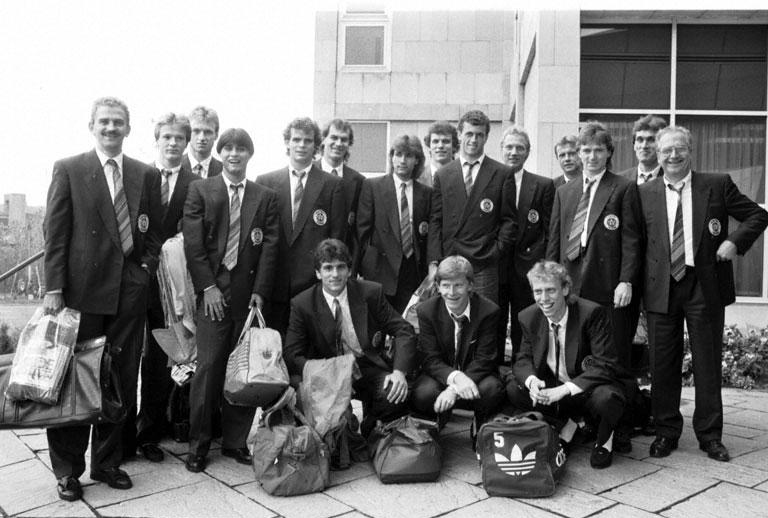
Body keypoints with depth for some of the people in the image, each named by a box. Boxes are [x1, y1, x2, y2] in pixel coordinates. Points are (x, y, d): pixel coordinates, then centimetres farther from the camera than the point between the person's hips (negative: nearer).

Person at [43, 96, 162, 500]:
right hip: (83, 290, -3)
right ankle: (67, 470, 19)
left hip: (131, 291, 3)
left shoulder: (146, 175, 10)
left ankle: (107, 462, 24)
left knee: (122, 380, 9)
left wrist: (147, 266, 0)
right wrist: (54, 287, -8)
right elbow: (55, 232, -2)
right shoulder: (68, 170, 2)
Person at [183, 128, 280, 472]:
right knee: (208, 366, -3)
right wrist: (208, 287, -7)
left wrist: (260, 292, -5)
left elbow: (270, 247, 4)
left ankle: (236, 441, 16)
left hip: (249, 293, 2)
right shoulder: (200, 190, 7)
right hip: (212, 291, -1)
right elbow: (192, 243, 0)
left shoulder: (266, 197, 10)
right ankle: (198, 444, 10)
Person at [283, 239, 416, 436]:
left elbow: (404, 331, -2)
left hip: (369, 368, 0)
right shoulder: (302, 304, -4)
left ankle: (363, 429, 2)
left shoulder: (370, 292, -3)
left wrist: (399, 371, -20)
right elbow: (292, 354, -7)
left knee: (397, 397, -30)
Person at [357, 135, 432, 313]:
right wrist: (363, 265, -2)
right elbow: (362, 229, 0)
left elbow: (432, 231, 20)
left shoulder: (425, 192, 9)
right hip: (382, 269, -2)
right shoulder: (372, 186, 1)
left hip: (414, 270, 2)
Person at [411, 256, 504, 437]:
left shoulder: (489, 311, -13)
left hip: (476, 374, -1)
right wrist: (455, 377, -36)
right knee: (423, 395, -31)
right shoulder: (426, 311, -9)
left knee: (493, 389, -34)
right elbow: (431, 360, -13)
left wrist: (454, 390, -30)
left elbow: (484, 360, -15)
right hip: (441, 375, 1)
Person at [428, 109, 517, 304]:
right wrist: (433, 262, -2)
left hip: (484, 265, -1)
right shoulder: (442, 175, 10)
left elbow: (509, 220, 5)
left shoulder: (502, 174, 5)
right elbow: (435, 221, 7)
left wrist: (496, 252, -5)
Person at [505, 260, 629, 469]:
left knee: (606, 398, -38)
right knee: (513, 387, -18)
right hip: (551, 387, 5)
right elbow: (523, 359, -1)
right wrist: (531, 380, -26)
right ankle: (567, 425, 3)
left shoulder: (592, 313, -21)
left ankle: (604, 438, 0)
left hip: (590, 386, -5)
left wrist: (565, 390, -35)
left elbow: (605, 365, -25)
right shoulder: (529, 317, -6)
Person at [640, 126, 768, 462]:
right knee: (663, 365, 7)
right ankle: (666, 432, 21)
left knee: (708, 364, 7)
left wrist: (735, 241, -8)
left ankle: (709, 435, 20)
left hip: (705, 286, -1)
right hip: (661, 289, 1)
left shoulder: (718, 185, 3)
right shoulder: (645, 194, 6)